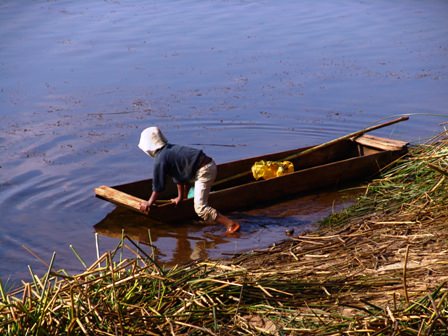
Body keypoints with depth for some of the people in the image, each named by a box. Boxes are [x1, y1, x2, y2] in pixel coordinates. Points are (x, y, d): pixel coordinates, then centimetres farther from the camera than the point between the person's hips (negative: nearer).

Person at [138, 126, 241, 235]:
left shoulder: (160, 160, -9)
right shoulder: (170, 149, 19)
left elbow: (158, 186, -4)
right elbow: (179, 176, 25)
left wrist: (149, 203, 7)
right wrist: (180, 197, 30)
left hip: (203, 171, -10)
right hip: (209, 164, 10)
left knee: (200, 207, -12)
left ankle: (231, 224, -18)